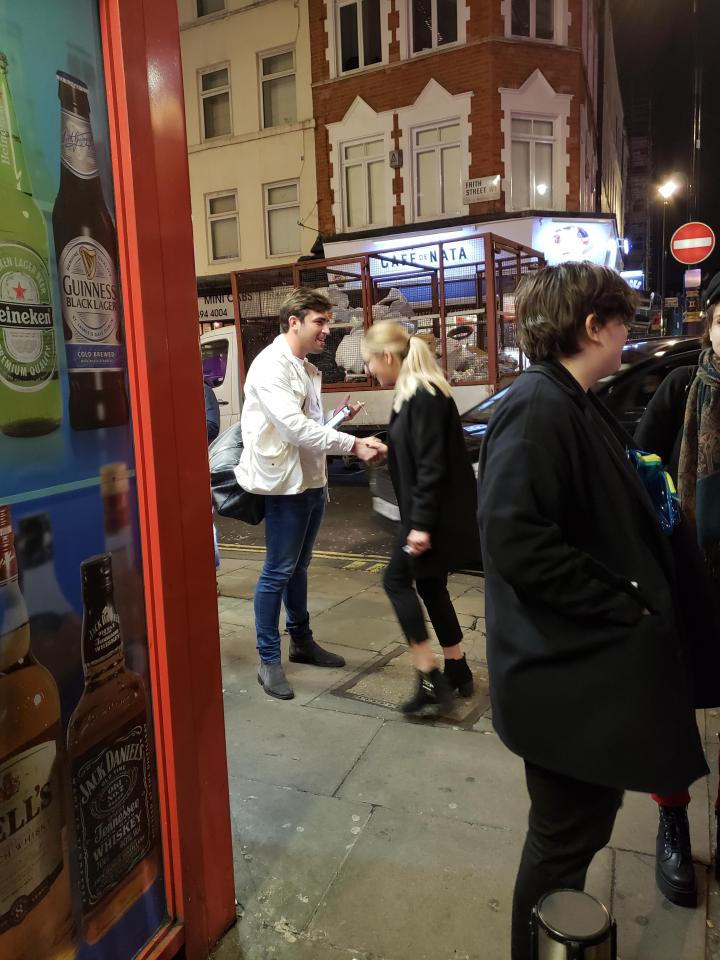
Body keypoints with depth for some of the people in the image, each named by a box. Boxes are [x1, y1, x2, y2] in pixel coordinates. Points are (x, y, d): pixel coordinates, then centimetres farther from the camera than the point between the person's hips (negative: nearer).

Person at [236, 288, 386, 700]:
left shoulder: (309, 369, 14)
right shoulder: (270, 366, -15)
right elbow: (295, 426, -26)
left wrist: (339, 415, 0)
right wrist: (354, 445, -28)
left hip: (313, 480, 9)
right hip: (285, 483, -9)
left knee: (298, 567, 19)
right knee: (278, 572, -1)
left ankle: (302, 640, 33)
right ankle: (269, 661, 11)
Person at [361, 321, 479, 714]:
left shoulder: (424, 397, -18)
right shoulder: (413, 394, 12)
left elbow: (432, 466, -23)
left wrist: (421, 524, -23)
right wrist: (385, 450, 24)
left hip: (435, 514, -10)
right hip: (429, 512, 10)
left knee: (397, 581, -2)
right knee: (429, 586, 15)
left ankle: (429, 679, 2)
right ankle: (456, 672, 26)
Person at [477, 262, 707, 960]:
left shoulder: (574, 404, 11)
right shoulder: (536, 407, -21)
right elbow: (515, 539, -30)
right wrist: (622, 604, -21)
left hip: (594, 659, 10)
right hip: (566, 668, -10)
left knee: (581, 825, 24)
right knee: (565, 837, 9)